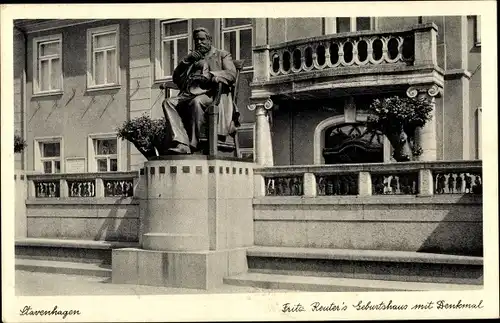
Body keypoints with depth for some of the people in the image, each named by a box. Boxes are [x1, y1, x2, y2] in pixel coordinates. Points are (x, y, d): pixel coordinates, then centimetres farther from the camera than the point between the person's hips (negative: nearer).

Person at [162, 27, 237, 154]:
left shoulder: (222, 55, 21)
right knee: (168, 102, -25)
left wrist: (209, 76, -14)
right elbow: (175, 78, 24)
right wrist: (187, 61, 10)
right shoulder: (192, 58, 33)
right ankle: (182, 145, -37)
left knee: (196, 102, -39)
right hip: (189, 94, 5)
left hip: (211, 93, -5)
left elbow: (232, 74, 1)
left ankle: (192, 145, -34)